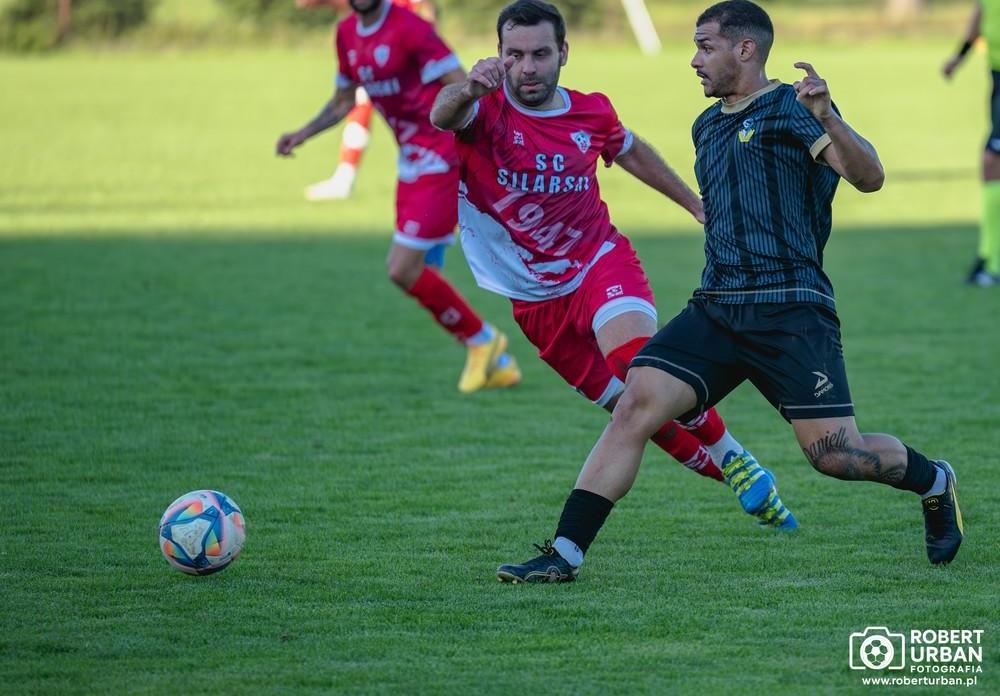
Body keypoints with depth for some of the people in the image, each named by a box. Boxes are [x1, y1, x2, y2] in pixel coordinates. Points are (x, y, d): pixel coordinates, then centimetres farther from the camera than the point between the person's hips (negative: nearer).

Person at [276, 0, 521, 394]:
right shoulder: (347, 34, 9)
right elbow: (344, 100, 24)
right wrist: (302, 135, 14)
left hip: (441, 159, -9)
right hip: (411, 161, 9)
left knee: (402, 270, -12)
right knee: (411, 271, 8)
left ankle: (481, 339, 10)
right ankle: (499, 363, 19)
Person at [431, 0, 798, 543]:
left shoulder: (591, 113, -2)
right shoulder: (485, 110, -13)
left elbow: (631, 152, 21)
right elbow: (442, 116, -37)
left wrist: (695, 204, 30)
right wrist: (467, 90, -61)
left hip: (602, 260, 0)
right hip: (535, 299, 0)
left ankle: (731, 456, -10)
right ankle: (735, 479, 20)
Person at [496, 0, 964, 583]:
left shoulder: (790, 108, -3)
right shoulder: (708, 126, 20)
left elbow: (869, 177, -16)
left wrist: (827, 119, -32)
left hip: (790, 310, -6)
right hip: (716, 309, 6)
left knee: (835, 455, -8)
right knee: (635, 404, -12)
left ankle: (934, 483, 23)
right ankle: (565, 552, -13)